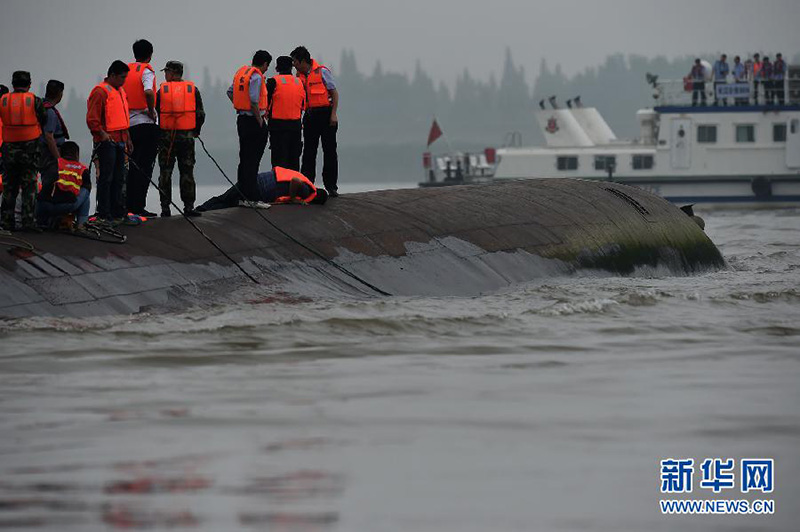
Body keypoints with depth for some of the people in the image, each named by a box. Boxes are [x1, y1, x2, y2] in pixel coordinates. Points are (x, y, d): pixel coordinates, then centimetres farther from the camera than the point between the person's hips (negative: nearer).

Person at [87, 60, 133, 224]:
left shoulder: (120, 91, 19)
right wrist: (102, 133, -24)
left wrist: (127, 139, 26)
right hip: (106, 142, -9)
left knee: (119, 179, 12)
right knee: (106, 178, -8)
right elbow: (92, 119, -16)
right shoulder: (100, 92, -11)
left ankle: (118, 212, 18)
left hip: (119, 142, 9)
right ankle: (104, 214, -6)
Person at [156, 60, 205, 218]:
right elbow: (200, 114, 2)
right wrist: (196, 131, 16)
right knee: (187, 171, 6)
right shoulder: (192, 90, 3)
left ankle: (165, 207, 2)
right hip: (187, 137, 1)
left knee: (165, 172, 5)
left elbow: (155, 113, 0)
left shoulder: (162, 90, 0)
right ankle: (188, 206, 1)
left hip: (166, 136, -1)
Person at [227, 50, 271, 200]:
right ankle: (250, 195, -8)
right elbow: (254, 102, -22)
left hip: (241, 119, 9)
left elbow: (230, 92, 19)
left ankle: (242, 192, 20)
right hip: (253, 120, -9)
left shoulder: (242, 71, 11)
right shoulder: (256, 77, -16)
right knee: (253, 160, -7)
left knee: (244, 158, 15)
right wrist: (260, 122, -14)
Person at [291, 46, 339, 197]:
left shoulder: (322, 71, -6)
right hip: (310, 115, 5)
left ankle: (331, 186, 4)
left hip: (325, 114, -5)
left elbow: (334, 93, -6)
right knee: (309, 152, 3)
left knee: (330, 151, -1)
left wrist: (333, 114, -13)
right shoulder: (299, 76, 11)